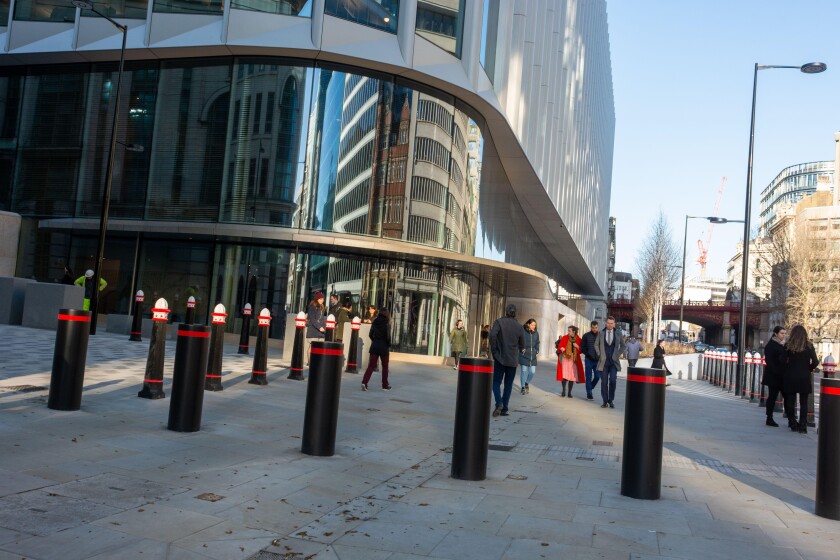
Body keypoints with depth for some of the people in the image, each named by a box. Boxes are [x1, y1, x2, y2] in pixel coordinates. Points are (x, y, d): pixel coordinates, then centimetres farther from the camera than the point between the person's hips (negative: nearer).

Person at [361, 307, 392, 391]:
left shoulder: (374, 322, 3)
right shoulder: (386, 323, -10)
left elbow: (371, 334, 6)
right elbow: (388, 336, -12)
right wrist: (389, 346, -1)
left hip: (374, 346, 4)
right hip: (384, 347, -3)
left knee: (371, 365, 1)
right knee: (385, 366, 11)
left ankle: (364, 382, -16)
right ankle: (385, 385, 17)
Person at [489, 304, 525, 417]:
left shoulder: (499, 322, -6)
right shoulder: (519, 326, 3)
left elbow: (492, 335, -21)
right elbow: (522, 345, 8)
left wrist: (494, 351, -10)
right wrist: (520, 349, 31)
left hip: (500, 358, -2)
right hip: (513, 360, 2)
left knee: (496, 382, 6)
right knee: (508, 384, 10)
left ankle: (499, 403, -17)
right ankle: (504, 409, 9)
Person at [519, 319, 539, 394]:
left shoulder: (536, 333, 7)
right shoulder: (523, 332, -8)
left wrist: (537, 351, 7)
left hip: (533, 356, 4)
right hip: (524, 355, -4)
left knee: (532, 371, 1)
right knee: (524, 371, 1)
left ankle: (527, 383, 28)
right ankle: (523, 387, 13)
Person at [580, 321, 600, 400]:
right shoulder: (586, 336, 1)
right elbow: (582, 348, 2)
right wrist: (588, 354, -9)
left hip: (598, 360, 2)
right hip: (589, 359, -2)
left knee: (597, 376, 0)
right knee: (589, 377, 1)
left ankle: (590, 389, 25)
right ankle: (589, 394, 8)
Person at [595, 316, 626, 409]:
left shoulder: (618, 333, 2)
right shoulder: (601, 333, 2)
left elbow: (622, 346, 13)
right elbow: (596, 345, 14)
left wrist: (618, 355, 4)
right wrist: (600, 355, 4)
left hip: (614, 361, -1)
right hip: (604, 361, 1)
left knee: (612, 380, -12)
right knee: (604, 382, 1)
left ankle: (611, 401, 3)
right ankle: (605, 402, 10)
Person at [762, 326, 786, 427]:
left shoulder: (784, 345, 14)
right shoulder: (770, 345, -8)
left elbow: (786, 359, 18)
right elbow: (769, 362, -14)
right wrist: (776, 372, -20)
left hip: (783, 376, 7)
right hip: (773, 376, -7)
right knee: (772, 396, 0)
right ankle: (769, 419, 7)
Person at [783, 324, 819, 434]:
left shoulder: (788, 346, -2)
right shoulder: (809, 346, -4)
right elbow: (815, 362, -6)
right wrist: (808, 369, 11)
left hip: (790, 376, 1)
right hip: (804, 377, 0)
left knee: (790, 401, 10)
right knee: (803, 403, 5)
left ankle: (793, 424, 12)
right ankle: (802, 426, 1)